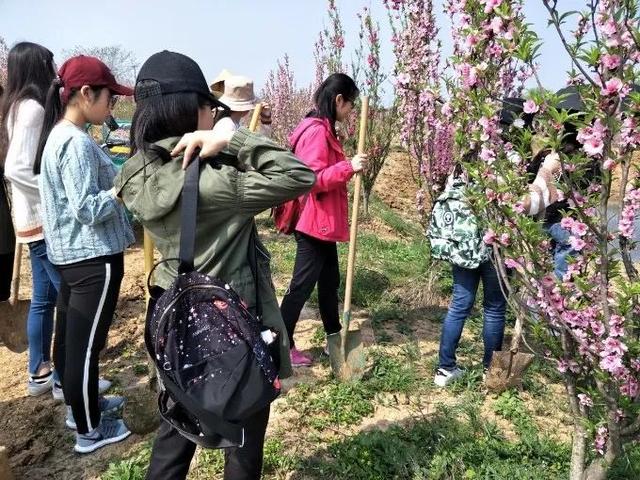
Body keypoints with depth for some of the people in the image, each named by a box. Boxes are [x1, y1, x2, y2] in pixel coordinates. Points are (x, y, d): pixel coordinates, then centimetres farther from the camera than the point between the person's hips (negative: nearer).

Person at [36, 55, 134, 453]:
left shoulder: (59, 135, 11)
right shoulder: (77, 142, -20)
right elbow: (87, 209, -23)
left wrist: (117, 178, 11)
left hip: (72, 253, 10)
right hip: (94, 256, -10)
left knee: (70, 336, 20)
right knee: (86, 344, 1)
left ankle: (80, 405, 39)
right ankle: (89, 431, 16)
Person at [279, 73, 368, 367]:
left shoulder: (323, 129, 15)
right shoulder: (317, 131, -18)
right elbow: (313, 179, -25)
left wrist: (348, 167, 15)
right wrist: (349, 167, -29)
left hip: (322, 222, 11)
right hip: (315, 222, -11)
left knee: (329, 281, 20)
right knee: (302, 285, -2)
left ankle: (334, 336, 34)